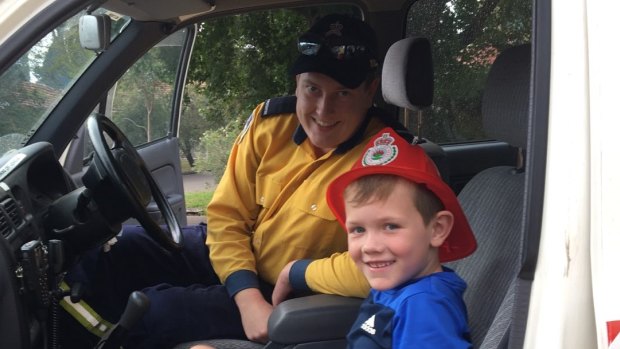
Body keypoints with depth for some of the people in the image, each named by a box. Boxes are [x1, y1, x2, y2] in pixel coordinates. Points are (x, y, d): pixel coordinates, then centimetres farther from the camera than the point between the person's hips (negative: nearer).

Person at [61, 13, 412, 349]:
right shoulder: (270, 121, -9)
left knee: (155, 310, -19)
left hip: (289, 301, -5)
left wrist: (296, 272, -21)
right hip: (229, 255, 5)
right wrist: (248, 297, -20)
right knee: (108, 251, -5)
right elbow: (227, 216, -6)